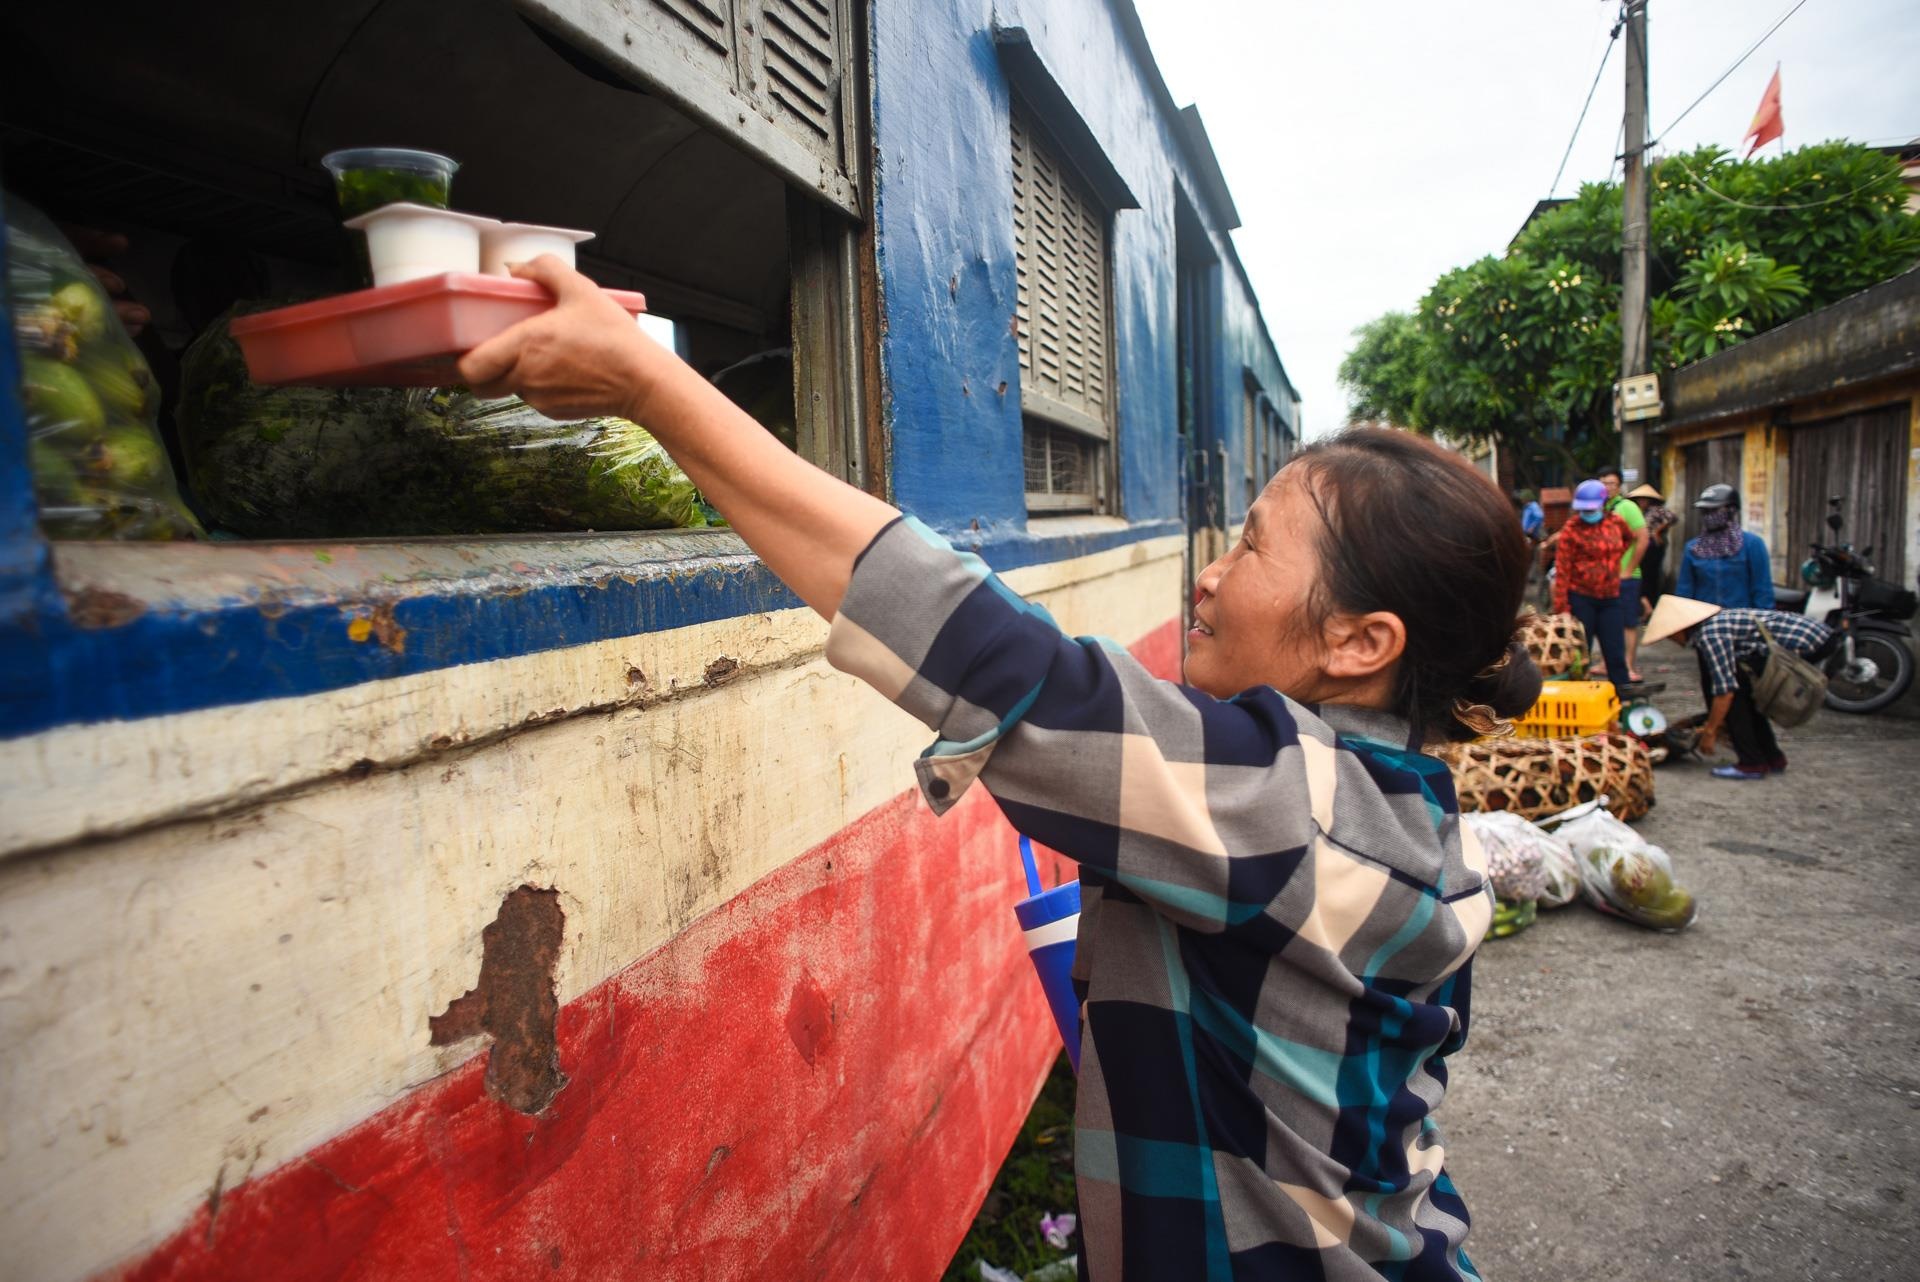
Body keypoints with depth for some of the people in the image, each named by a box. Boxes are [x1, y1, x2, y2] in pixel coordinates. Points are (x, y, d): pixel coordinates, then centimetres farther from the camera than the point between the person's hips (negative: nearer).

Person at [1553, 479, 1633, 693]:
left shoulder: (1615, 522, 3)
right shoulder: (1571, 529, -10)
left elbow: (1628, 538, 29)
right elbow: (1562, 569, -12)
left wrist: (1613, 560, 15)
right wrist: (1561, 607, -16)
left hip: (1610, 597, 4)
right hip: (1581, 599, -4)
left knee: (1616, 653, 6)